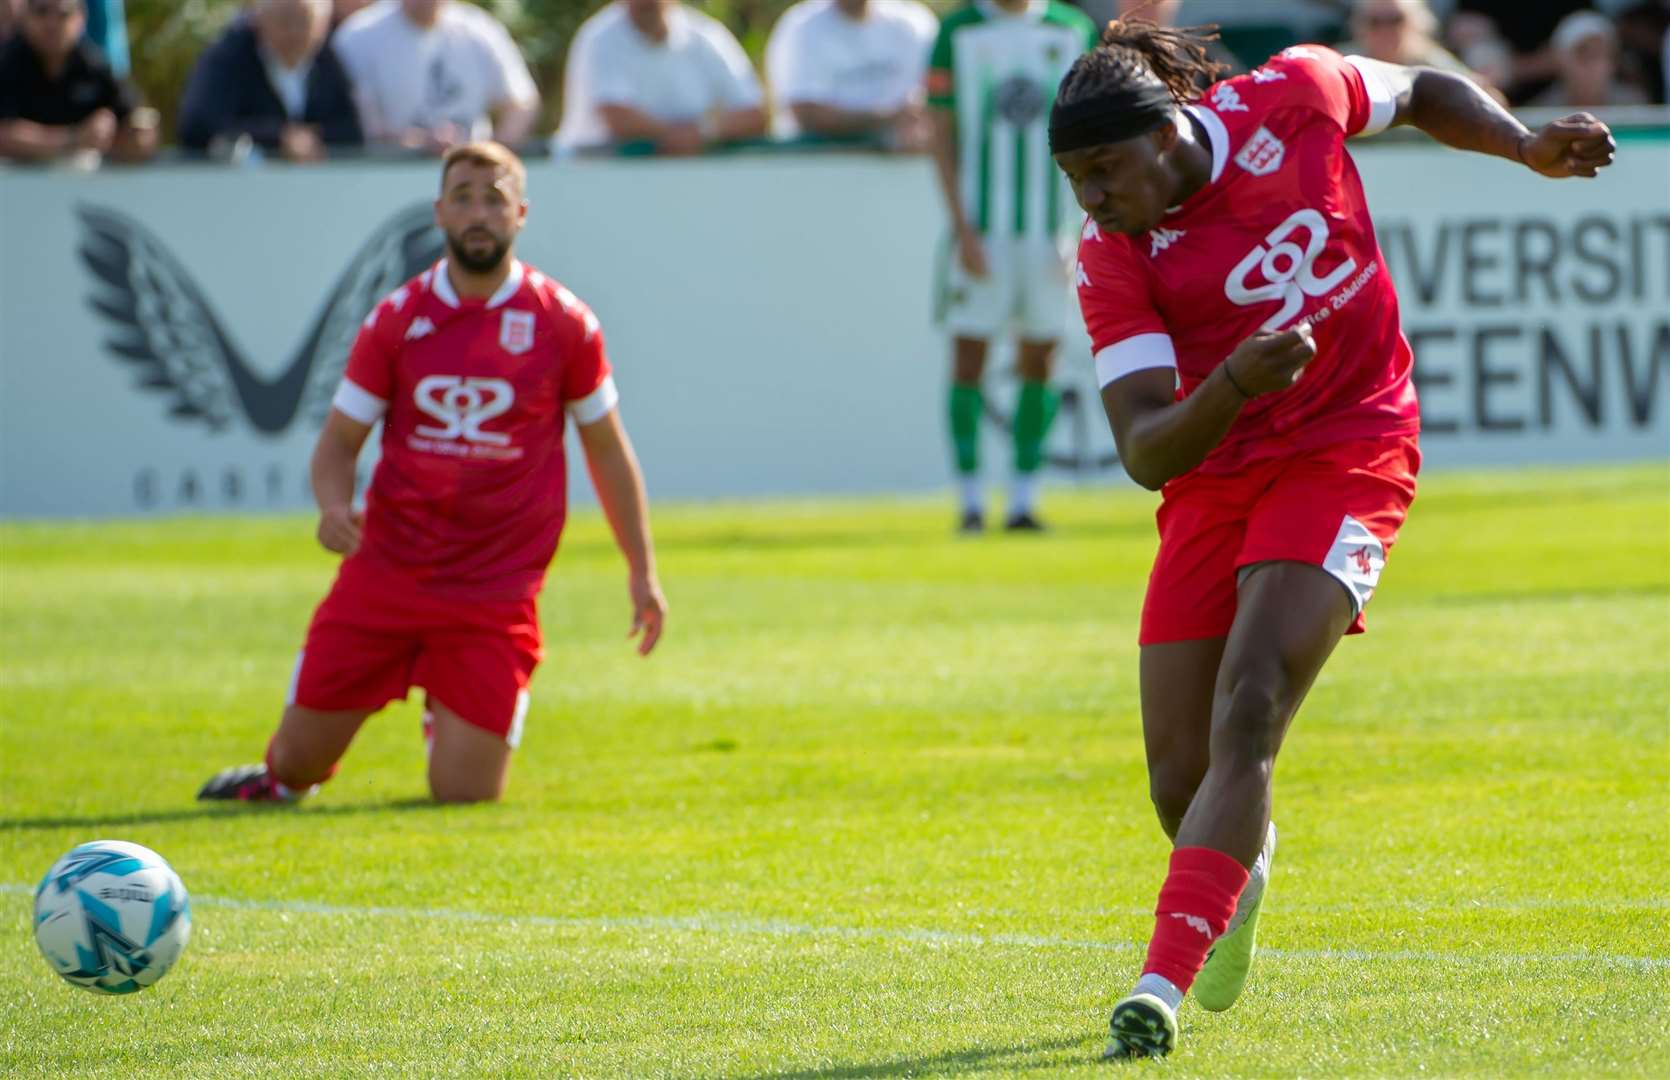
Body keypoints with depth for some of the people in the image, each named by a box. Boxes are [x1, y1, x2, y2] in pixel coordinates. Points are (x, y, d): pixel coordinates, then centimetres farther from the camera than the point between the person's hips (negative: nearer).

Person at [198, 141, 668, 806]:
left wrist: (642, 572, 8)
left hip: (494, 595, -1)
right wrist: (334, 507, -15)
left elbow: (606, 450, 9)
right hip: (384, 574, 1)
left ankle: (448, 727, 29)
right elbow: (339, 440, 7)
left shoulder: (562, 323, -1)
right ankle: (277, 782, 41)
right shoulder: (397, 320, 1)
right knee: (299, 757, 2)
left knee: (463, 796, -7)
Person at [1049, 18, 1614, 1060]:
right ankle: (1242, 867, 41)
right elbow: (1147, 454, -22)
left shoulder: (1291, 99, -11)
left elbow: (1422, 90, 12)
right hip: (1215, 481, 2)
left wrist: (1532, 150, 0)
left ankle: (1165, 980, -27)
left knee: (1245, 721, -21)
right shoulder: (1114, 263, -13)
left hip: (1347, 456, -2)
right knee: (1180, 779, 4)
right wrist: (1233, 384, -39)